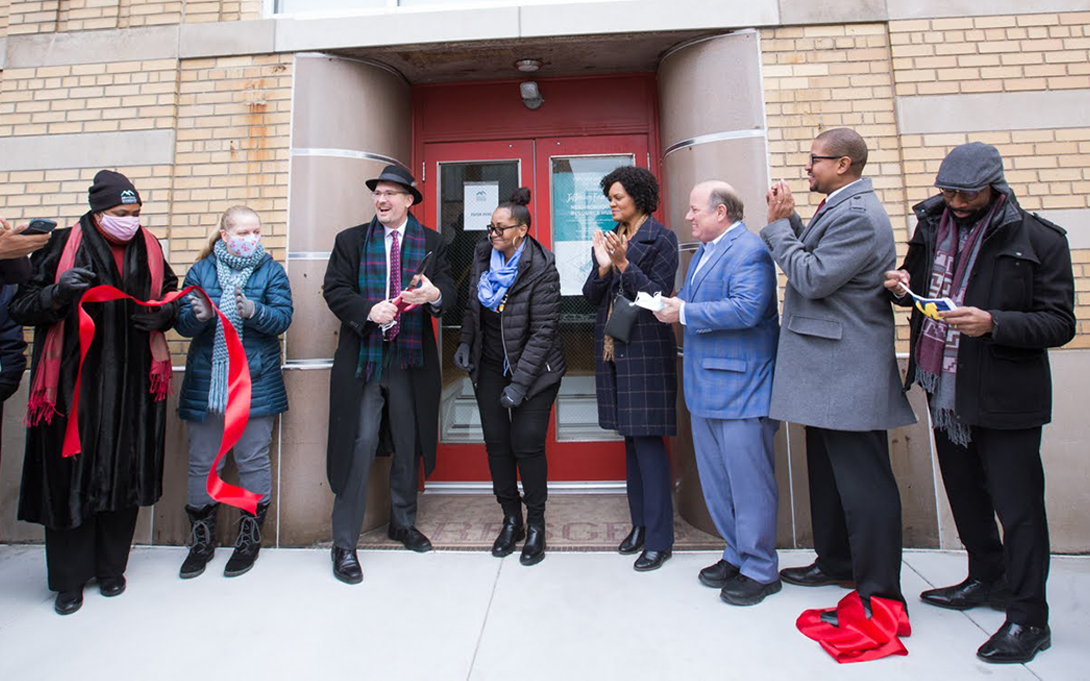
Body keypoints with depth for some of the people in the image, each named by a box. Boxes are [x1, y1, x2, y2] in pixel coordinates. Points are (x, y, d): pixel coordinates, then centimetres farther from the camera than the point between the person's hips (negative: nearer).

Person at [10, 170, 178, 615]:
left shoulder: (148, 248, 7)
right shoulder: (63, 246, -2)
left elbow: (171, 296, 18)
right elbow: (21, 307, -1)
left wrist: (164, 314, -4)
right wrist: (58, 293, -20)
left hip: (133, 383, 2)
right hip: (74, 381, -2)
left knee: (124, 474, 9)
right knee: (70, 476, 4)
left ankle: (111, 567, 27)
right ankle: (70, 578, 23)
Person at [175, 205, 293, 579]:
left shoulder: (271, 271, 4)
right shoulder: (200, 271, 9)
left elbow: (282, 318, -9)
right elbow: (182, 323, 2)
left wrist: (253, 311, -27)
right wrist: (199, 316, -20)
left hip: (255, 383, -2)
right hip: (205, 382, 2)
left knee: (253, 462, 6)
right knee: (202, 465, 11)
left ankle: (249, 539, 23)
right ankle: (201, 541, 29)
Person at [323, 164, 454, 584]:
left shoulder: (431, 243, 8)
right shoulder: (351, 240, 7)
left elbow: (448, 291, 1)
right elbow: (335, 290, 0)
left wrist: (434, 294, -22)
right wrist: (369, 310, -18)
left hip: (411, 360, 2)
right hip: (362, 357, -1)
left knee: (409, 444, 13)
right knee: (360, 444, -4)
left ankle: (403, 523, 34)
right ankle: (344, 544, 12)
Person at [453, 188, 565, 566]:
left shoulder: (542, 269, -16)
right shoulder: (482, 256, 1)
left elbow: (543, 331, -18)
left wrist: (519, 383, -21)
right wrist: (465, 342, 2)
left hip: (533, 368, -5)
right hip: (490, 365, 5)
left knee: (527, 444, -4)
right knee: (496, 443, 7)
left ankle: (536, 526, 17)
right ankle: (511, 520, 25)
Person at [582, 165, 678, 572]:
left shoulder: (661, 239, -2)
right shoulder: (607, 239, 15)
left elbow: (659, 294, -10)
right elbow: (592, 296, 9)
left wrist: (623, 264, -18)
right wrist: (602, 268, -9)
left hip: (646, 349, -6)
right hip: (612, 348, 6)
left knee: (647, 439, -5)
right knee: (630, 437, 13)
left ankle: (659, 538, 9)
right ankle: (640, 523, 27)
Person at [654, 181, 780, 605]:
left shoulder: (750, 249, -11)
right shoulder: (703, 252, 19)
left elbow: (746, 309, -24)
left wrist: (685, 313, -18)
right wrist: (671, 306, 0)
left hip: (740, 389, -9)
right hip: (706, 387, 10)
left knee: (749, 483, 3)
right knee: (716, 483, 17)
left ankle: (760, 571, 21)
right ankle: (737, 556, 34)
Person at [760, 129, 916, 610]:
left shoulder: (857, 215, -16)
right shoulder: (839, 208, 16)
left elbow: (813, 278, -21)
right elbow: (809, 260, 15)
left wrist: (777, 225, -12)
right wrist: (787, 221, 5)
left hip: (848, 372, -11)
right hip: (828, 369, 11)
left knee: (863, 481, 0)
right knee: (828, 473, 20)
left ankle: (880, 594, 15)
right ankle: (835, 563, 36)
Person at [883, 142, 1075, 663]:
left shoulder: (1038, 240, -7)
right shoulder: (931, 226, 7)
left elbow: (1060, 322, -9)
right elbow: (917, 285, 20)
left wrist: (993, 323, -25)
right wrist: (902, 286, -3)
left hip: (1004, 396, -5)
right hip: (944, 388, 5)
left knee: (1016, 504, 3)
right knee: (965, 494, 19)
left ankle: (1027, 617, 20)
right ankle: (987, 580, 39)